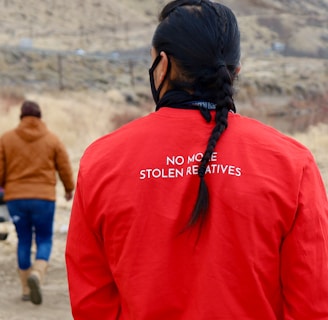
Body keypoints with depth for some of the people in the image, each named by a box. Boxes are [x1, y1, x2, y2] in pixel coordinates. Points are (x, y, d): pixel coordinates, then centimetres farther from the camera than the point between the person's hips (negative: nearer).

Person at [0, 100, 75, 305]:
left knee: (24, 241, 11)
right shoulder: (52, 139, 2)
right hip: (44, 197, -1)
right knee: (44, 240, 7)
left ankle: (26, 289, 12)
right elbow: (65, 168, 5)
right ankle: (37, 274, -22)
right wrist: (69, 189, 22)